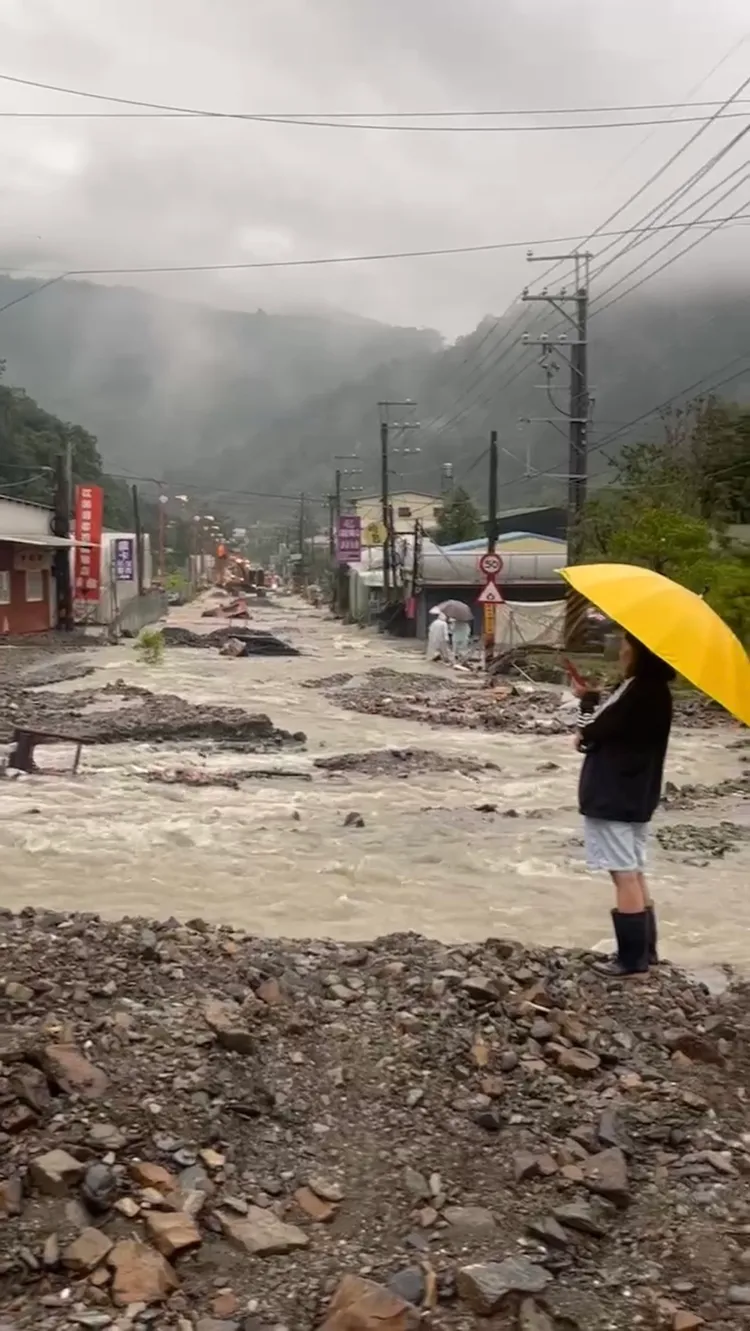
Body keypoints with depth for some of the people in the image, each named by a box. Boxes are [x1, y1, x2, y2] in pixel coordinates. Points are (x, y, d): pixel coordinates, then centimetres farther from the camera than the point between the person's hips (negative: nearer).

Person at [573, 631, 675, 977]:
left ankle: (632, 958, 0)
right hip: (636, 793, 10)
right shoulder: (657, 690, 11)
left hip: (612, 796, -10)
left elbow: (594, 729, -16)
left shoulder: (636, 688, -18)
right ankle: (645, 950, 22)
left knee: (624, 875, -5)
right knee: (634, 874, 15)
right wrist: (590, 733, -1)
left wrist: (588, 699, 1)